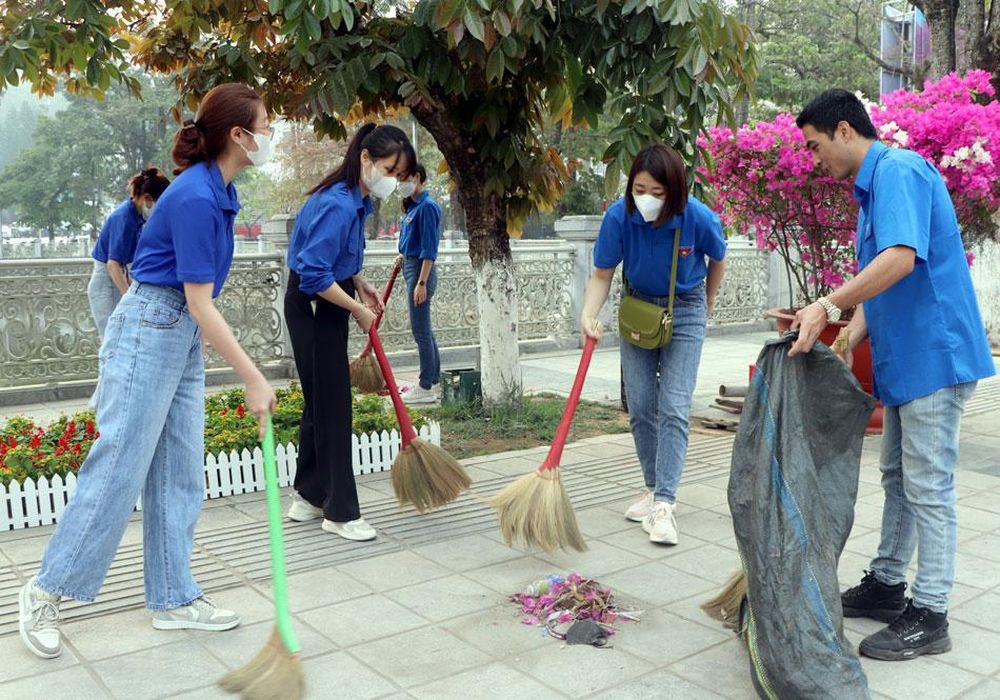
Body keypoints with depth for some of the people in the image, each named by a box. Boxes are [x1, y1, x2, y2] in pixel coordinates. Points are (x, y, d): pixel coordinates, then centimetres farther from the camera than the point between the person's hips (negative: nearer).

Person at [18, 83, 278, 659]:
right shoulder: (195, 198, -21)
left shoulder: (219, 191, 8)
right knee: (120, 468, -3)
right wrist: (254, 379, -21)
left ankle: (174, 598, 19)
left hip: (185, 338, 9)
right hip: (149, 330, -9)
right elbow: (199, 302, -22)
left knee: (180, 475, 10)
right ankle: (47, 590, 14)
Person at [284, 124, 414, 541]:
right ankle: (340, 512, 5)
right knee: (332, 406, -5)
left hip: (324, 305, 10)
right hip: (313, 308, -10)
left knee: (321, 402, 15)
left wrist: (362, 286, 5)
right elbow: (313, 275, -28)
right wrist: (359, 310, -18)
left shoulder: (356, 200, 6)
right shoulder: (337, 205, -24)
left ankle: (308, 496, 27)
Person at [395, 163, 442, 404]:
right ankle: (434, 380, 23)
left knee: (421, 330, -5)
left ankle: (426, 388, 2)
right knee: (424, 330, 14)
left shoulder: (427, 206, -14)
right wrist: (404, 256, 8)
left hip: (420, 270, -10)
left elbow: (429, 249, -18)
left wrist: (422, 283, -21)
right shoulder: (412, 206, 14)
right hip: (411, 267, 10)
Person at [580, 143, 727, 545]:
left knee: (673, 409, -11)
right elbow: (602, 275, -16)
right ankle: (654, 488, 22)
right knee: (640, 407, 5)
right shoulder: (619, 217, -23)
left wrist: (706, 304, 10)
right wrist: (589, 315, -34)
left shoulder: (700, 219, -25)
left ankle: (664, 505, -10)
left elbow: (717, 261, -3)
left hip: (685, 312, -2)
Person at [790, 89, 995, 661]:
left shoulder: (898, 170, -15)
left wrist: (828, 307, -31)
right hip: (906, 358, 10)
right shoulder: (873, 188, 17)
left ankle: (929, 615, 9)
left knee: (929, 487, -2)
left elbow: (901, 258, -31)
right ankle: (887, 584, 31)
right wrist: (846, 344, 9)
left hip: (934, 355, -10)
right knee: (899, 479, 18)